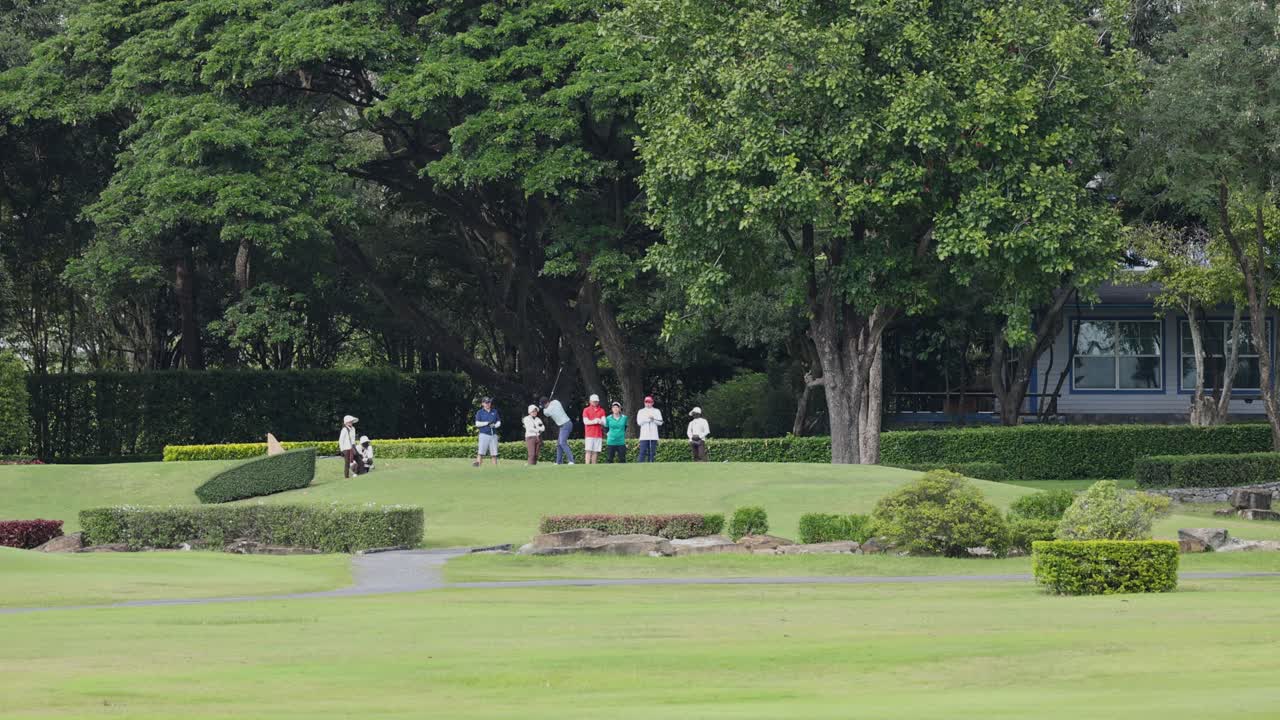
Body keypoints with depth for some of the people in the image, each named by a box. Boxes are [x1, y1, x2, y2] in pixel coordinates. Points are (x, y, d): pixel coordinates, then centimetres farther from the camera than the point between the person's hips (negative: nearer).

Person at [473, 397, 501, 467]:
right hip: (484, 434, -3)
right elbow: (477, 423, -4)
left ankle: (495, 467, 2)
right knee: (481, 452, -15)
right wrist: (487, 423, -13)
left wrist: (494, 425, -6)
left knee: (494, 453, 1)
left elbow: (499, 422, 15)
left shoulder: (494, 412, 15)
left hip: (493, 435, 3)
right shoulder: (480, 412, 4)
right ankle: (478, 464, -22)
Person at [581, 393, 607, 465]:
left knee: (595, 452, 0)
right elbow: (585, 421, -4)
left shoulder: (601, 411, 13)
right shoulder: (586, 410, 6)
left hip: (598, 435, 3)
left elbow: (604, 422, 4)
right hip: (589, 435, -3)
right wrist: (594, 421, -19)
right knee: (589, 451, -11)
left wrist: (599, 421, -18)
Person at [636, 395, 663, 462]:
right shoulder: (641, 412, 11)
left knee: (652, 453, 0)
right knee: (642, 453, -10)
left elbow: (660, 422, 2)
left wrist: (653, 418, -13)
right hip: (644, 436, -1)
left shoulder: (657, 411, 13)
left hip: (653, 436, 1)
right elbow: (639, 422, -4)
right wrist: (649, 418, -11)